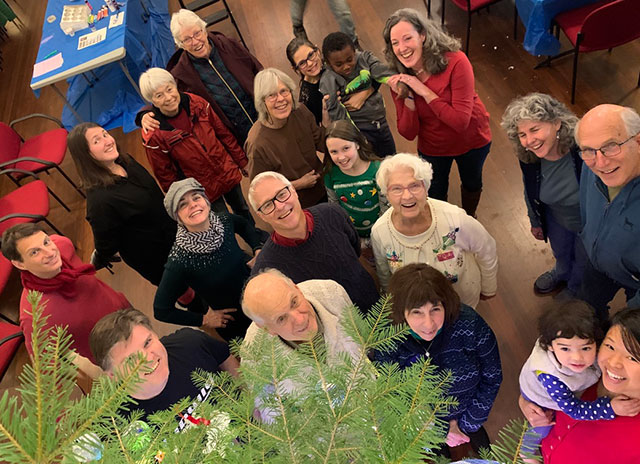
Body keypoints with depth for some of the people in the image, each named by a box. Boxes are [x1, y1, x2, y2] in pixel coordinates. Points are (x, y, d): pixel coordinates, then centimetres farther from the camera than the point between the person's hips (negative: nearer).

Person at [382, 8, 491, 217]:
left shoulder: (455, 62, -30)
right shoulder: (399, 80, -19)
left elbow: (461, 121, -35)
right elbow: (408, 133, -18)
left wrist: (424, 91, -35)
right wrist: (407, 98, -32)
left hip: (472, 140, -1)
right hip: (432, 147, 2)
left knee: (472, 183, 27)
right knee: (434, 198, 19)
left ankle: (469, 218, 59)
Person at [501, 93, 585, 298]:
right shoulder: (527, 156, -24)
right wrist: (535, 222, 11)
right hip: (556, 218, 4)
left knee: (582, 260, 27)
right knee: (560, 252, 34)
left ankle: (575, 289, 61)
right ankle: (562, 273, 70)